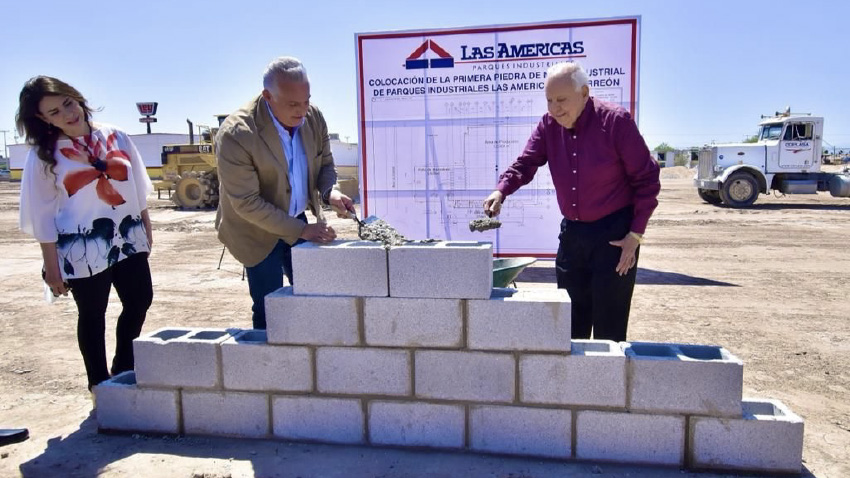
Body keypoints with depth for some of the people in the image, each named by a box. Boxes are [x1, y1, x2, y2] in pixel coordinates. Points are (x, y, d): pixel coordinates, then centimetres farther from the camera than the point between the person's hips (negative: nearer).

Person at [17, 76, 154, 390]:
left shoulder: (115, 137, 2)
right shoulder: (43, 155, -7)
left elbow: (137, 187, 10)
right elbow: (41, 214, -6)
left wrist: (146, 227, 11)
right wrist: (52, 266, -8)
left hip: (128, 238, 4)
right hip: (83, 248, -4)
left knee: (140, 302, 10)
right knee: (93, 315, 8)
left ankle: (124, 370, 34)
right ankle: (101, 386, 25)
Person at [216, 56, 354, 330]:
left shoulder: (313, 117, -12)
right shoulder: (235, 135, -28)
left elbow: (324, 163, 4)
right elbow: (246, 203, -25)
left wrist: (330, 191, -19)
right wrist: (301, 230, -28)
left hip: (297, 220, 5)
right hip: (257, 229, -5)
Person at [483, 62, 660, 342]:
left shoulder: (616, 121, -14)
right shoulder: (549, 125, 0)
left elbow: (646, 180, -10)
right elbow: (525, 164, -7)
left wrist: (635, 235, -13)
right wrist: (501, 191, -28)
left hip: (615, 234, -5)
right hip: (572, 231, 5)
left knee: (609, 328, 1)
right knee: (570, 324, 14)